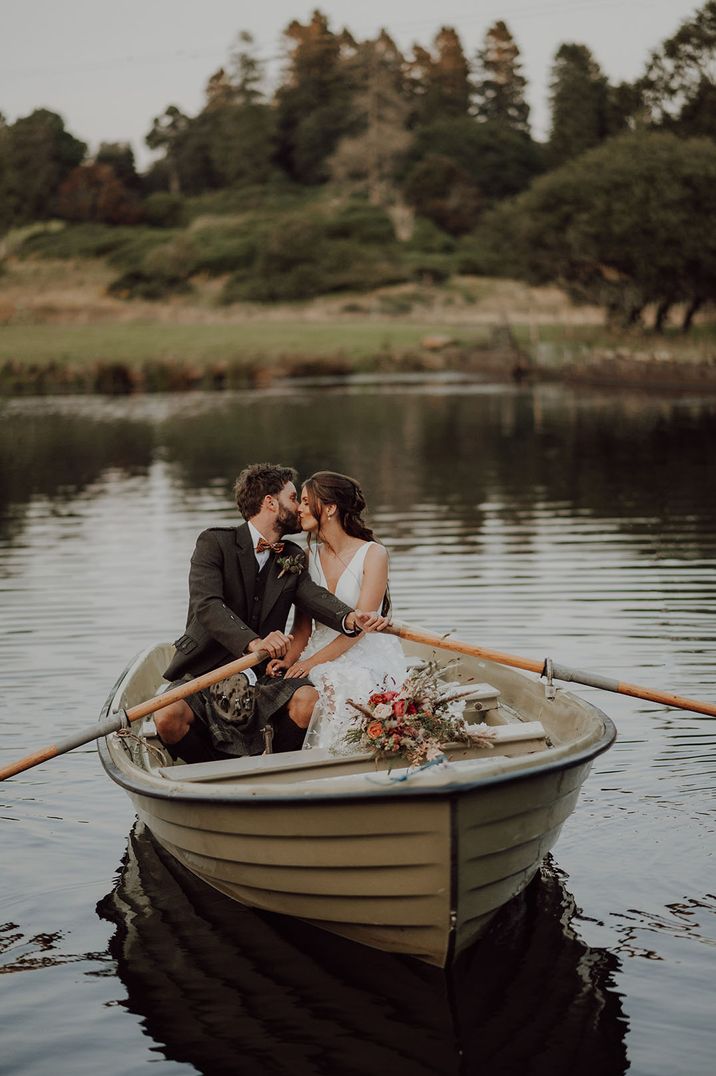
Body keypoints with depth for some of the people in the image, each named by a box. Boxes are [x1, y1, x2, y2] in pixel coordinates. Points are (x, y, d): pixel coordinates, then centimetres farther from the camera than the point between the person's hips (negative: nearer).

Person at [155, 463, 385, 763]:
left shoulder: (293, 557, 13)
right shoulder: (214, 543, -5)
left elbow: (314, 596, -7)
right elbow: (206, 605, -20)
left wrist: (350, 618, -31)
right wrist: (252, 642, -39)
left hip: (263, 675, 4)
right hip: (204, 670, -3)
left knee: (308, 700, -27)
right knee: (168, 718, -31)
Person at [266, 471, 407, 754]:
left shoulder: (373, 554, -5)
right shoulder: (309, 557, 10)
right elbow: (303, 624, 10)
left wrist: (313, 661, -19)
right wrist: (288, 660, -11)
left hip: (368, 657, -4)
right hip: (321, 655, 4)